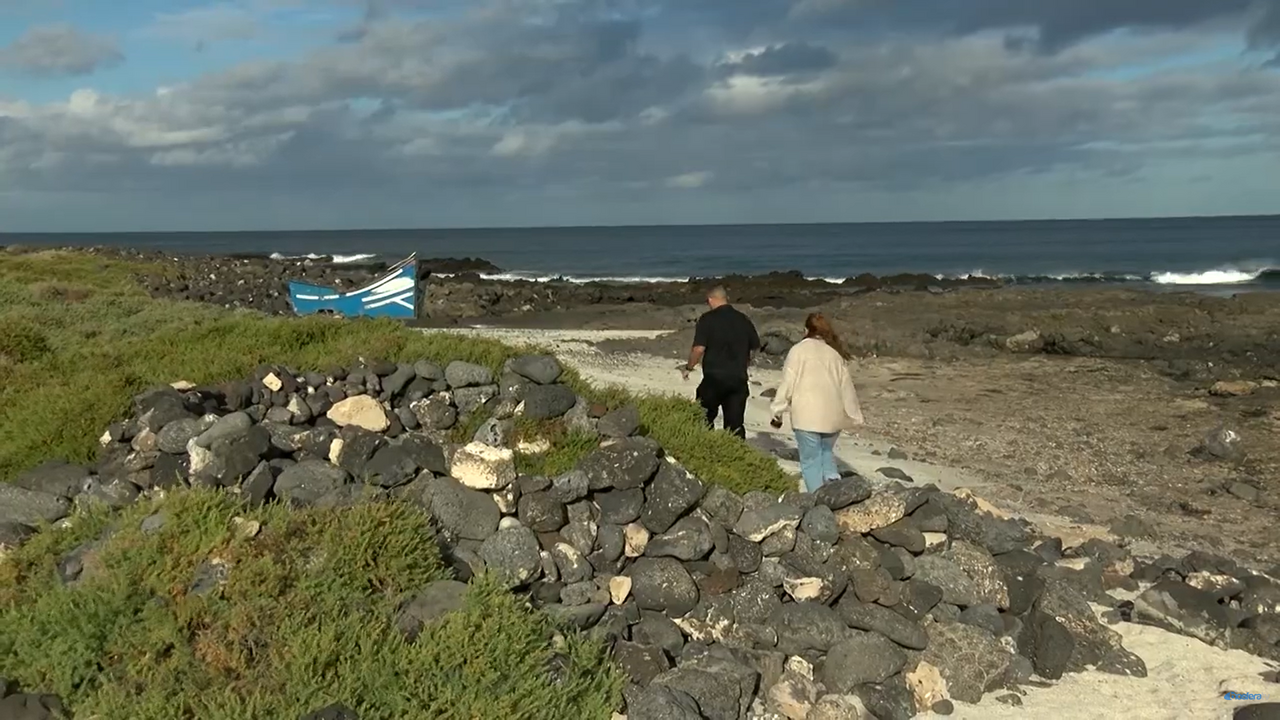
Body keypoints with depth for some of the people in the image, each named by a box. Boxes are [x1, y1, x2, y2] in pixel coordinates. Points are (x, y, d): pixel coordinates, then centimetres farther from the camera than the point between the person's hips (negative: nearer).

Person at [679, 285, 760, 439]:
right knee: (735, 424, 7)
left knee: (704, 420, 12)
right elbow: (754, 350, 12)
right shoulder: (744, 320, 8)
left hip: (713, 379, -4)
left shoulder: (707, 319, -7)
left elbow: (699, 348, -13)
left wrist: (688, 367, 2)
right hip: (739, 379, 4)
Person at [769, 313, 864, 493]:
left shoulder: (799, 350, -1)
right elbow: (846, 386, 14)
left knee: (811, 459, 3)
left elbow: (788, 383, -4)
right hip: (832, 415, 5)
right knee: (826, 452, 22)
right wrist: (855, 415, 19)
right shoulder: (836, 352, 12)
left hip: (807, 414, -4)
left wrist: (777, 412, 1)